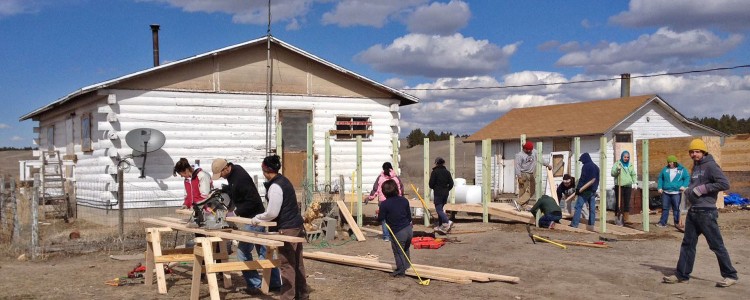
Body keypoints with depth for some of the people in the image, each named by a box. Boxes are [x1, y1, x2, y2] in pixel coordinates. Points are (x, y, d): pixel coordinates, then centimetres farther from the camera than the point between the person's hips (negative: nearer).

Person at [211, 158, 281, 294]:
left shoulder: (240, 178, -25)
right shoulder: (232, 173, 4)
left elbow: (253, 201, -26)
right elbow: (232, 189, 20)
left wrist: (236, 212, -20)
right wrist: (221, 189, 3)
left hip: (253, 218, -10)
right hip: (255, 217, 10)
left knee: (243, 251, -4)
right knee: (263, 251, 14)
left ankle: (255, 285, 3)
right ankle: (275, 283, 20)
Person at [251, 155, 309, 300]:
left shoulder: (275, 187, -17)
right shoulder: (283, 180, 13)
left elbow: (272, 213, -17)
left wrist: (257, 218, -1)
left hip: (288, 229, -10)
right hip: (297, 226, 10)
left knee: (287, 264, -4)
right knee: (297, 263, 16)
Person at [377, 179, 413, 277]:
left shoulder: (384, 204, -15)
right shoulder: (404, 200, 2)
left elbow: (381, 219, -7)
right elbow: (409, 215, 10)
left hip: (398, 233, -6)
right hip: (409, 229, 6)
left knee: (398, 252, 11)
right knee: (405, 249, 28)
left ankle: (400, 271, 20)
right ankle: (406, 265, 41)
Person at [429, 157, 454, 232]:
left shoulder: (434, 172, -9)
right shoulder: (447, 172, 6)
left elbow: (431, 184, -9)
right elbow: (451, 184, 4)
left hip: (438, 193, -6)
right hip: (445, 193, 6)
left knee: (438, 209, -8)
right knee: (441, 208, 16)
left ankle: (447, 222, -29)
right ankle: (440, 225, 18)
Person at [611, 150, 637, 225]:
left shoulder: (631, 165, 15)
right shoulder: (617, 164, 2)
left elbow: (633, 175, 22)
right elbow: (612, 173, -5)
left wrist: (634, 182, 9)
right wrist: (617, 170, -23)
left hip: (628, 186, 4)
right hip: (619, 186, -4)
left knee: (627, 203, 3)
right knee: (619, 202, -3)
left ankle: (626, 219, 6)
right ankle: (617, 218, 3)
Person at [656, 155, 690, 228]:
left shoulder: (682, 170, 3)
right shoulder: (665, 169, 10)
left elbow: (687, 178, 3)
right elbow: (660, 179, 13)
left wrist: (684, 186, -12)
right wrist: (659, 187, 2)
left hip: (676, 193, -2)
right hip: (665, 192, 2)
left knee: (676, 208, 3)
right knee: (665, 208, 3)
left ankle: (677, 223, 14)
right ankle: (662, 222, 7)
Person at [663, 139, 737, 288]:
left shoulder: (710, 166, -11)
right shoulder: (695, 167, 15)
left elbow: (725, 184, -20)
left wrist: (702, 189, -19)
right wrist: (688, 190, 6)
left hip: (706, 212, -9)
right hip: (693, 211, 9)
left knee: (716, 245, -2)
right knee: (688, 244, 10)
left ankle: (731, 275, 9)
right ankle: (682, 275, 16)